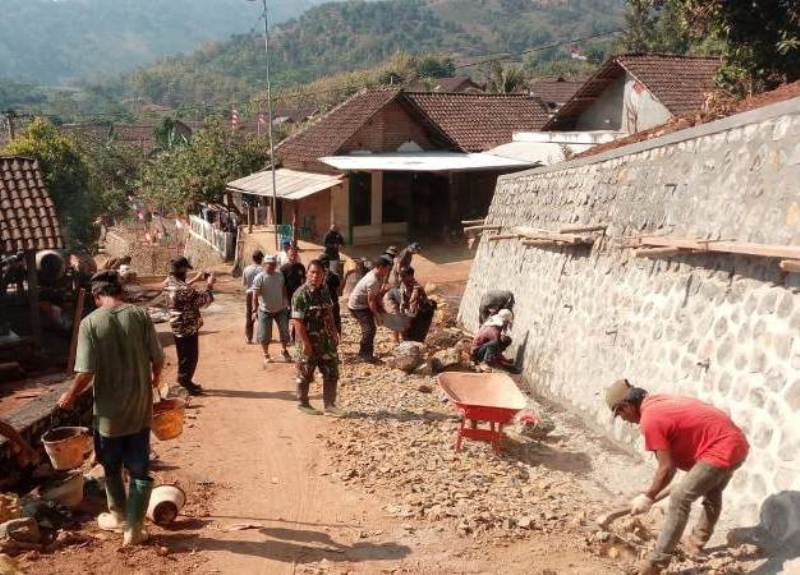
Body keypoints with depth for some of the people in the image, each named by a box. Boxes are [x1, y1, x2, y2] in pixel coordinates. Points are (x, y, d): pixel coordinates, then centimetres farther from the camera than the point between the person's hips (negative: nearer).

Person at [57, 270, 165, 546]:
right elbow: (158, 359, -4)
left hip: (109, 411, -1)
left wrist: (70, 396, 4)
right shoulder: (140, 315, -7)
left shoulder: (90, 322, -12)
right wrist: (155, 378, 19)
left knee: (112, 467, 21)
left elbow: (86, 372, -15)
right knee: (139, 470, 12)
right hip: (140, 409, 1)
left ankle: (118, 516, 39)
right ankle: (134, 529, 16)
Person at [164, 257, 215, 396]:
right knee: (190, 357, 5)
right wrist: (209, 285, -12)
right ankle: (186, 382, 15)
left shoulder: (170, 282, 0)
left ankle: (184, 381, 33)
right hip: (188, 328, -9)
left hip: (178, 327, 9)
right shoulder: (184, 289, -28)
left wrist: (195, 279, 15)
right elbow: (205, 301, -25)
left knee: (184, 356, 21)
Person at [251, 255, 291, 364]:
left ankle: (284, 350, 33)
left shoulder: (280, 275, -1)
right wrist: (255, 310, -17)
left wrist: (287, 303, 13)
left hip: (280, 309, 4)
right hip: (265, 311, -4)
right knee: (264, 335, 4)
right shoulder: (259, 278, -16)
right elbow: (255, 295, -15)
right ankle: (266, 355, 24)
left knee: (284, 331, 10)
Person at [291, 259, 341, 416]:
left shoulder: (325, 291, 5)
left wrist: (334, 333, 13)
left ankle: (329, 405, 18)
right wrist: (305, 343, -22)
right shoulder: (301, 294, -17)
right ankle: (303, 403, 26)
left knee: (332, 373, 8)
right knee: (305, 375, 9)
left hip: (327, 340, 7)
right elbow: (297, 320, -20)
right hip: (309, 342, -7)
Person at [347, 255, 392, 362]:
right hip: (357, 306, -10)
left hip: (363, 304, 10)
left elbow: (377, 294, 10)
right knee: (369, 329, -14)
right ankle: (366, 354, -2)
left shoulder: (378, 277, 1)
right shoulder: (373, 281, -29)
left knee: (370, 328, 16)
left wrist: (381, 308, 6)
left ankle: (364, 352, 29)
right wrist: (377, 315, -20)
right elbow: (371, 301, -25)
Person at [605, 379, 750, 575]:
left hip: (721, 450, -10)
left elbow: (667, 468, -12)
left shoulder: (649, 420, -15)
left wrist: (648, 497, 1)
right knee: (712, 493, 28)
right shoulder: (660, 401, 13)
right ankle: (697, 541, 46)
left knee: (679, 499, -5)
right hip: (737, 443, 10)